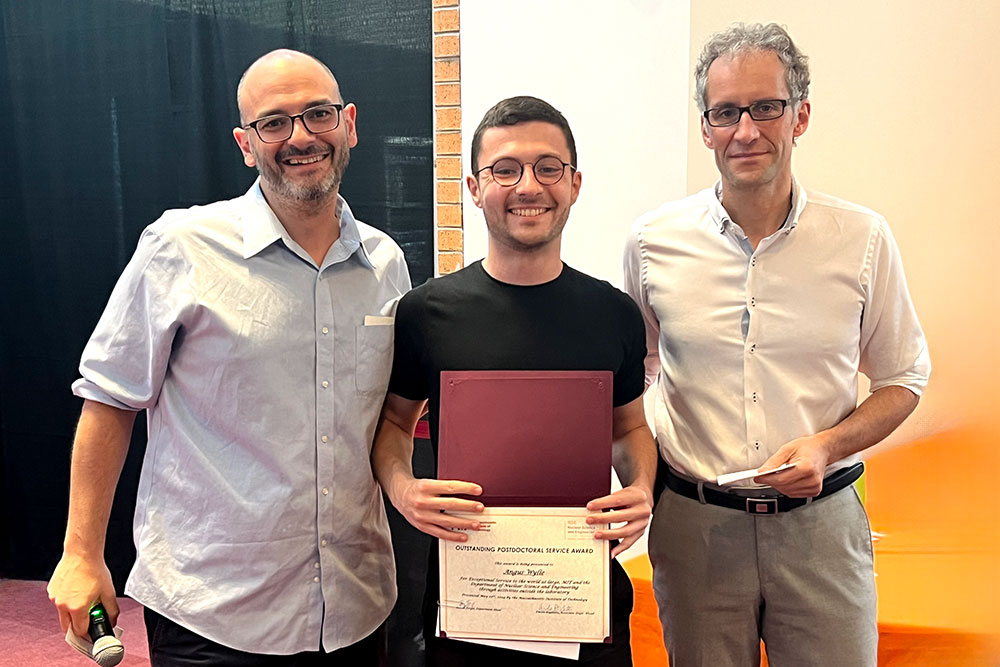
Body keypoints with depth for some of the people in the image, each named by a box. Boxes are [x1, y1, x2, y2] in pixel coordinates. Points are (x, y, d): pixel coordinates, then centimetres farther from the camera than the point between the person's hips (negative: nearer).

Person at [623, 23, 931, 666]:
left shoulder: (863, 239, -4)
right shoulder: (654, 241, -4)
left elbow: (903, 379, 6)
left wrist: (827, 445, -12)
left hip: (821, 523, 0)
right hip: (694, 523, 1)